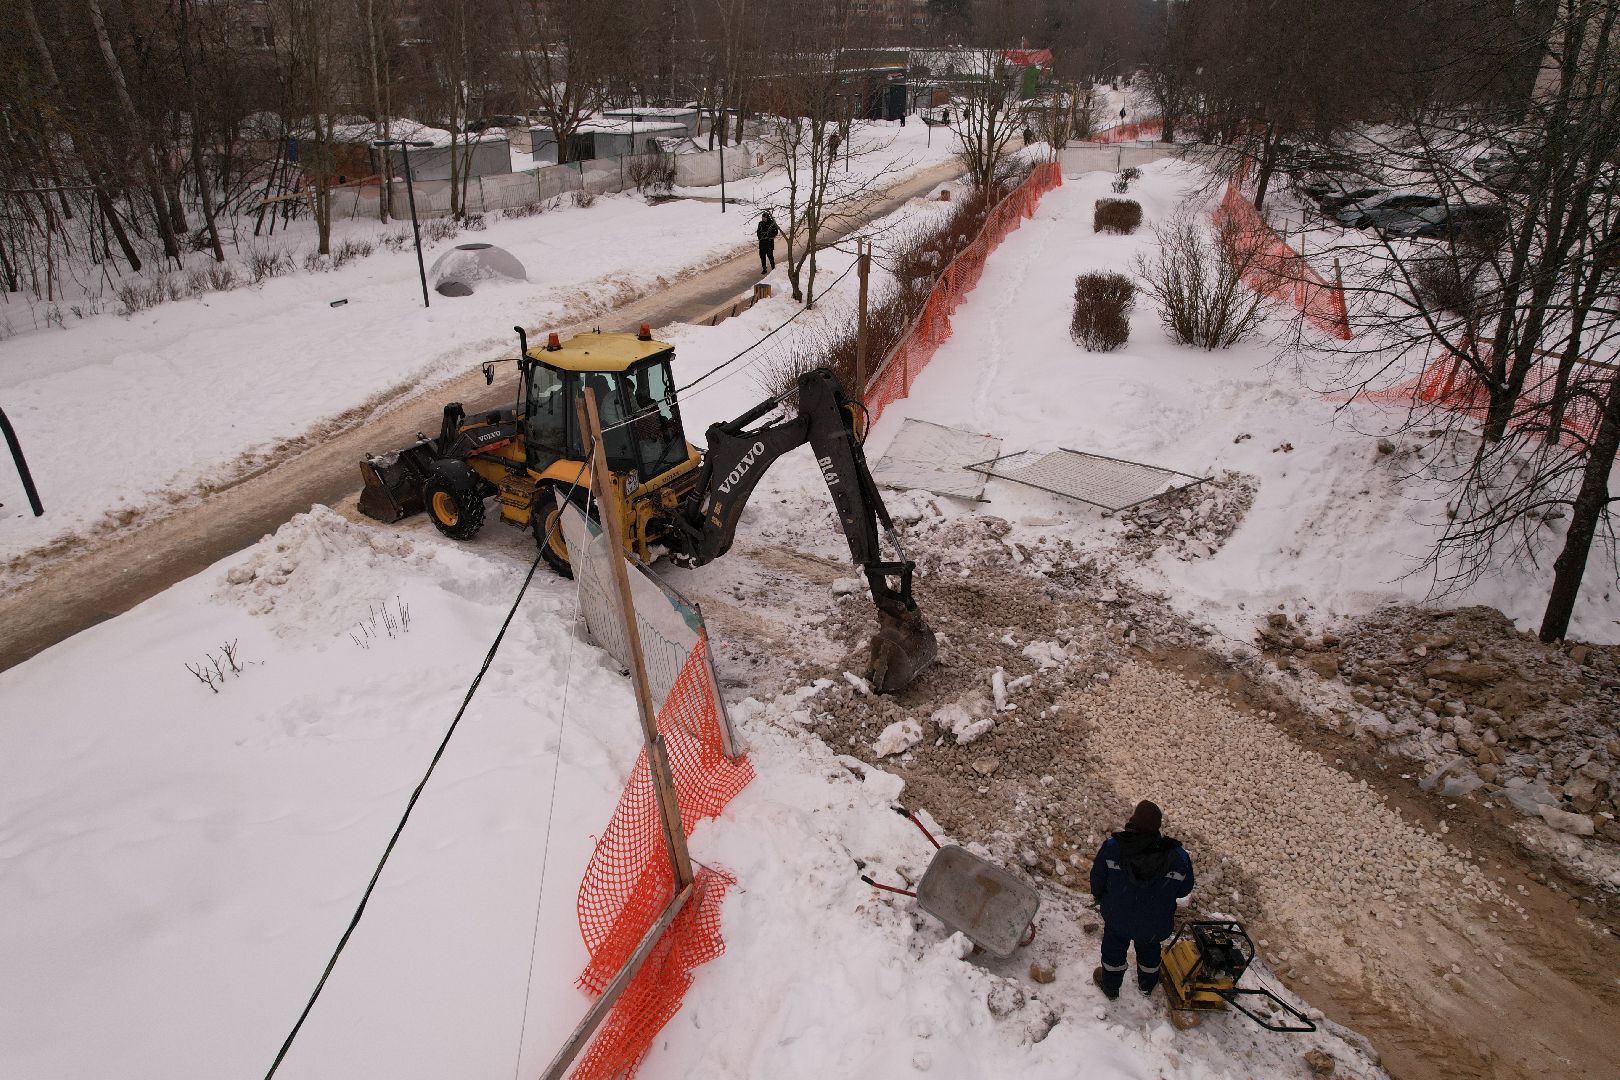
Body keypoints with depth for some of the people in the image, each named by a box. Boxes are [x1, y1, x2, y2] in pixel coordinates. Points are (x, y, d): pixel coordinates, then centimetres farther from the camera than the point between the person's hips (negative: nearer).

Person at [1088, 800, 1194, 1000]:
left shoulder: (1111, 847, -27)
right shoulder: (1178, 857, -27)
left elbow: (1097, 880, -12)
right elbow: (1184, 889, -8)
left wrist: (1100, 897, 10)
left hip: (1117, 918, -1)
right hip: (1154, 924, 1)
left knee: (1114, 949, 28)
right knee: (1149, 951, 32)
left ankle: (1110, 987, 51)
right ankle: (1147, 985, 58)